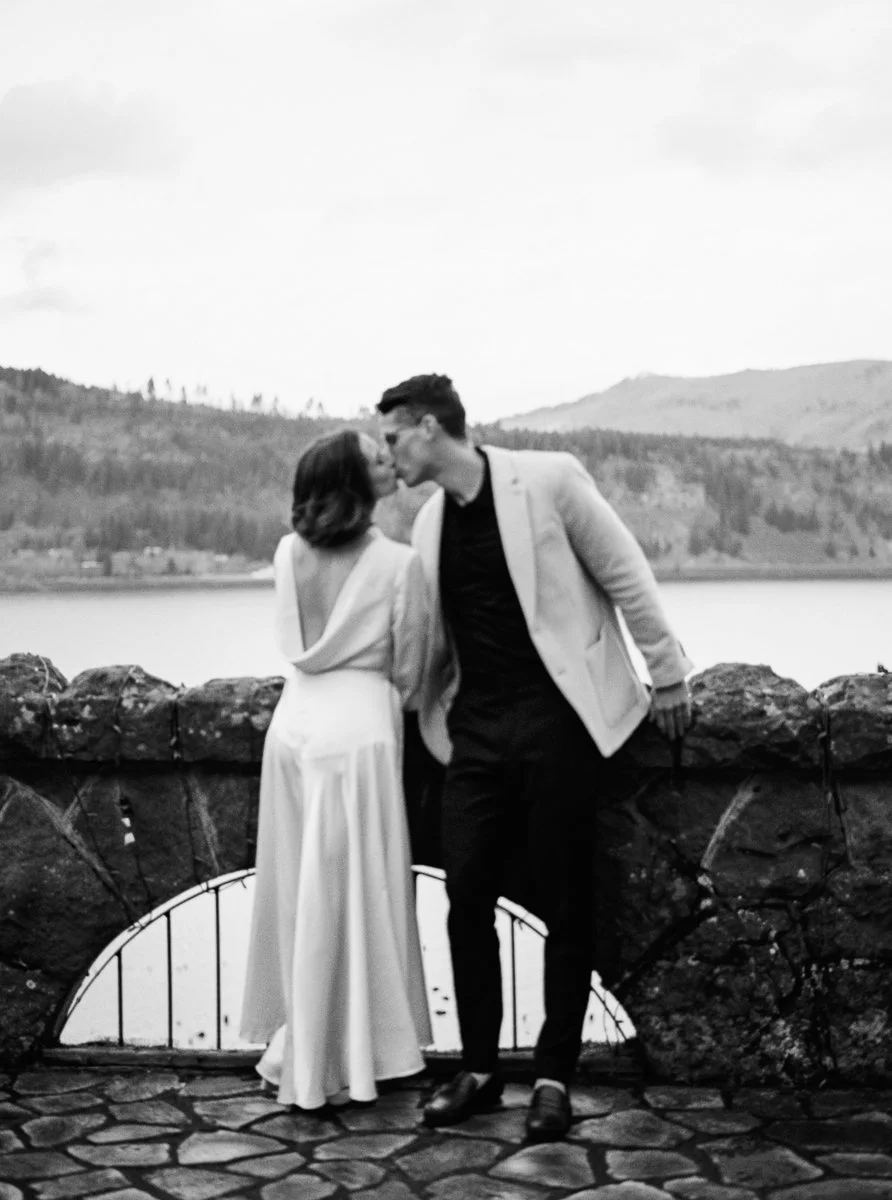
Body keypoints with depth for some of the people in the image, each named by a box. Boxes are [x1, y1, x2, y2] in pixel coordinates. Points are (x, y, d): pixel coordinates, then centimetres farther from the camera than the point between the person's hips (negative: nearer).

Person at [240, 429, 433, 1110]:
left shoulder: (289, 553, 4)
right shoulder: (399, 563, -10)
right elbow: (408, 672, -1)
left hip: (295, 720, 5)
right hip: (361, 726, -5)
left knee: (299, 891, 15)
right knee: (354, 894, 5)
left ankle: (297, 1048, 25)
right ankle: (345, 1060, 14)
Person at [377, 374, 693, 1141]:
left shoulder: (548, 479, -8)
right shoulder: (430, 524, 10)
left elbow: (625, 575, -4)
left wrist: (668, 675, -2)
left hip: (555, 719, -5)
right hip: (476, 727, 5)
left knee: (565, 905, 2)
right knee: (467, 897, 3)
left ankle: (554, 1077, 14)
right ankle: (479, 1070, 16)